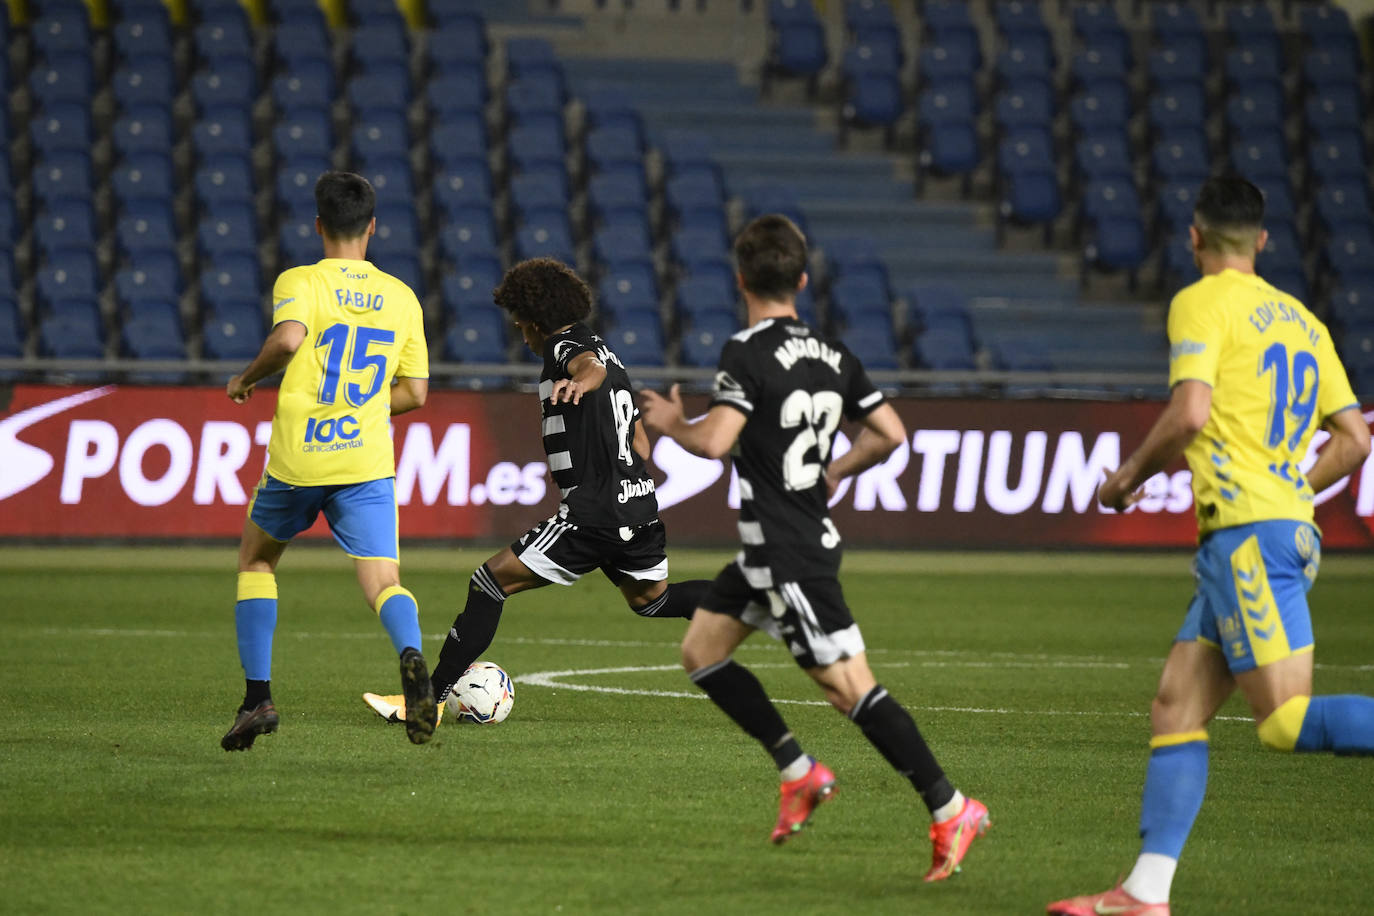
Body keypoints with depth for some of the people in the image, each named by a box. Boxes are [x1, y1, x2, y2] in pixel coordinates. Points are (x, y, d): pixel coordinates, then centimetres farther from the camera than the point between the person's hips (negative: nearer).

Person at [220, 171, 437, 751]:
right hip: (367, 463, 1)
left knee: (256, 558, 22)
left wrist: (245, 380, -4)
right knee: (383, 583, -5)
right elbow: (415, 393, 14)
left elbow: (287, 338, -22)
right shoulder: (401, 298, 12)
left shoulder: (300, 282, -1)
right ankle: (411, 656, -40)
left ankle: (257, 698, 17)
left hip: (296, 460, -1)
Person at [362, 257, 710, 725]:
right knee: (651, 599, 31)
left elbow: (591, 365, -36)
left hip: (594, 511, -9)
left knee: (491, 579, -6)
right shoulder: (600, 348, 21)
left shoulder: (565, 349, -8)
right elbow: (641, 443, 25)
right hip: (638, 506, 9)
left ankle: (429, 699, -8)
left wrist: (580, 382, -58)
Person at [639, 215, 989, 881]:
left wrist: (672, 426, -4)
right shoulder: (831, 353, 7)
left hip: (786, 554, -9)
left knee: (848, 686, -7)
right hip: (808, 534, 9)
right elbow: (890, 432, 8)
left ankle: (950, 810, -8)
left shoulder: (748, 352, -16)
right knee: (702, 651, 16)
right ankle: (798, 771, 16)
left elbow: (715, 441, -25)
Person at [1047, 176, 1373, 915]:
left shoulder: (1201, 303, -3)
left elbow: (1189, 413, -17)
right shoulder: (1301, 319, 19)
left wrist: (1130, 476, 0)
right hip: (1287, 524, 9)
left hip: (1246, 530, -9)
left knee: (1285, 721, -14)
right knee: (1175, 710, 8)